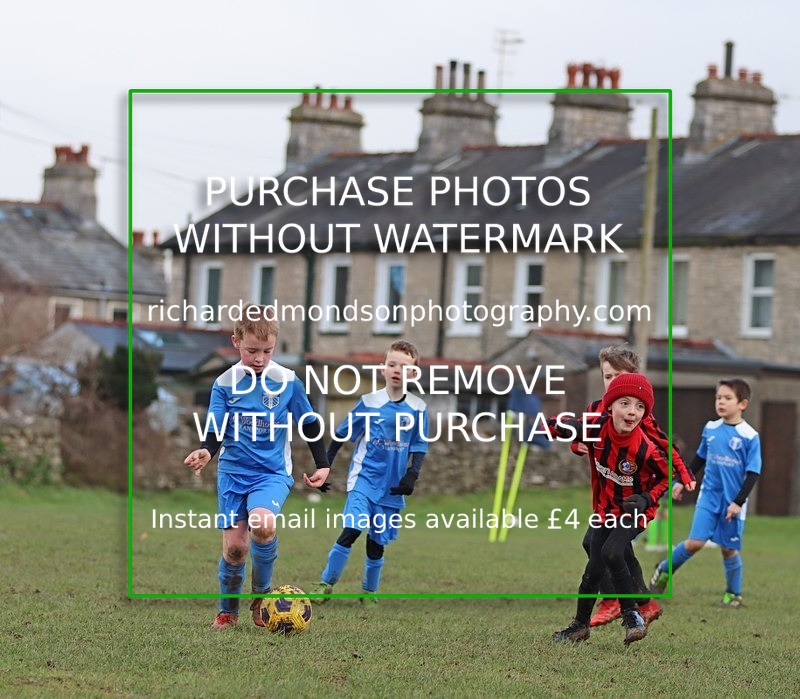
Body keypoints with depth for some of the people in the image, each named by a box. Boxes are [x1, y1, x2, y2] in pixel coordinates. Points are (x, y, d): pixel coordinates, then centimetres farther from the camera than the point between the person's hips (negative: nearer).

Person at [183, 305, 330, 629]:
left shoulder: (288, 381, -3)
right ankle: (228, 611, 21)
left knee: (262, 524, -29)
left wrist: (322, 465, 6)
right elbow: (216, 432, -2)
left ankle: (261, 595, -5)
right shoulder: (225, 384, -1)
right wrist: (206, 451, -24)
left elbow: (310, 425, 8)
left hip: (273, 472, -1)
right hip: (233, 471, 2)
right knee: (234, 545, -5)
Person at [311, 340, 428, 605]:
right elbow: (342, 435, 4)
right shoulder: (369, 402, -3)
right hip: (364, 478, -2)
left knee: (378, 540, 7)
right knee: (352, 529, -18)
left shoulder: (418, 409, 0)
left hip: (392, 485, 2)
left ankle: (369, 591, 24)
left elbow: (419, 447, 7)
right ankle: (326, 583, -8)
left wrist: (411, 475, -8)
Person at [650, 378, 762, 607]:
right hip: (709, 496, 2)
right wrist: (682, 482, 18)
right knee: (695, 542, -8)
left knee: (729, 549, 4)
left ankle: (733, 594, 22)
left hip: (733, 501, -2)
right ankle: (665, 570, 15)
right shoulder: (710, 429, 3)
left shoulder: (749, 437, -10)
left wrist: (739, 502, -14)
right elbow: (699, 459, 19)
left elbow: (752, 474, -9)